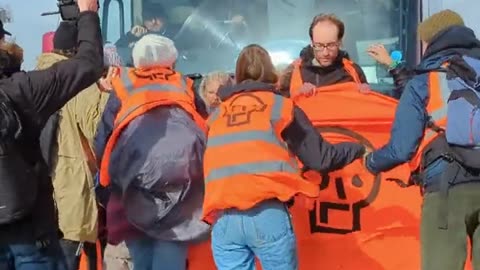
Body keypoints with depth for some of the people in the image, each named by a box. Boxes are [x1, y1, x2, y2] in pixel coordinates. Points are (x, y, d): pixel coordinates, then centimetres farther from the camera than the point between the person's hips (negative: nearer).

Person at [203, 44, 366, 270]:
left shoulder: (217, 115, 19)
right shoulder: (280, 106, 9)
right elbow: (321, 159, 7)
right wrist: (360, 150, 23)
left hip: (223, 220, 3)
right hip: (268, 215, -3)